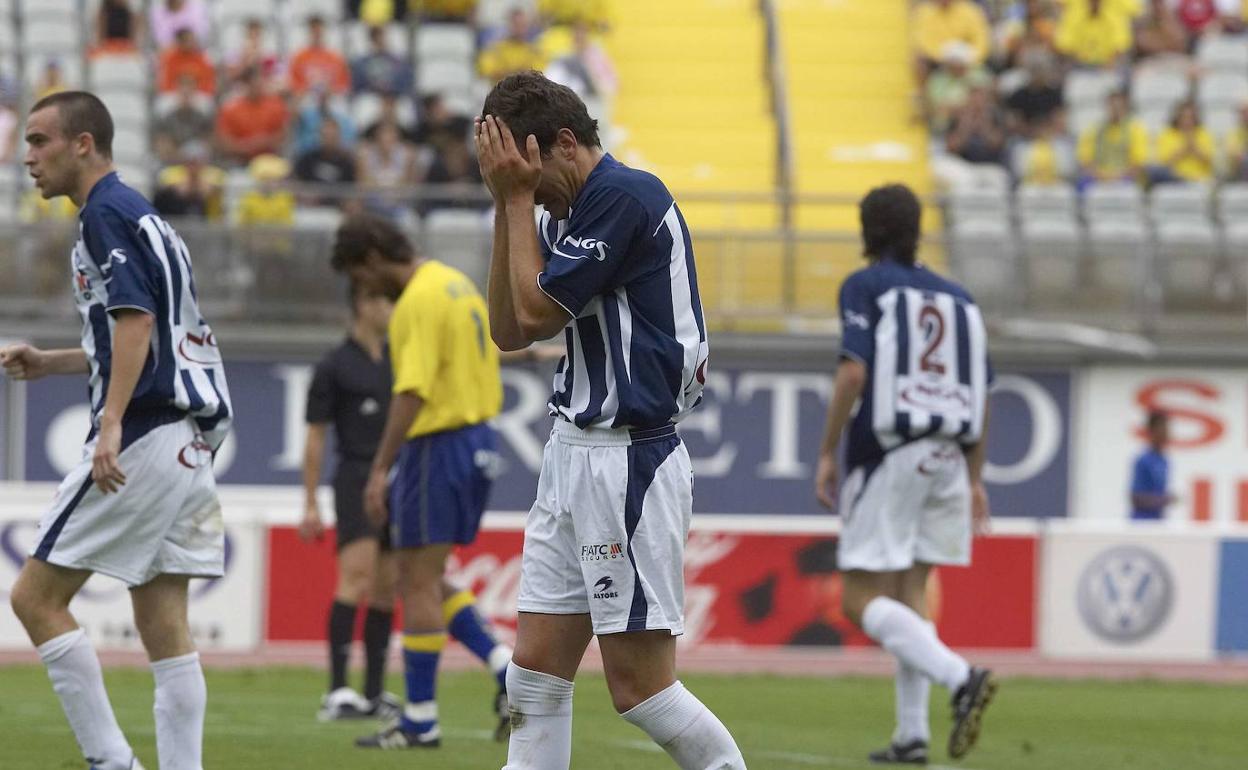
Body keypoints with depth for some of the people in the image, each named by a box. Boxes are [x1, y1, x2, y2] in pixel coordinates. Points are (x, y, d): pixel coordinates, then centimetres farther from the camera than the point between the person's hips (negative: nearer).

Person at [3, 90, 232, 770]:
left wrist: (111, 424, -28)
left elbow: (137, 319, -21)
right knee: (163, 624, 7)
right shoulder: (141, 216, 21)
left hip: (141, 436, -10)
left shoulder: (106, 215, -8)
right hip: (187, 443, 10)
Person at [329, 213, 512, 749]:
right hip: (476, 439, 10)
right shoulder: (457, 284, 14)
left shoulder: (420, 300, -16)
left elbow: (412, 392, -23)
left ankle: (419, 722, 1)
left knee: (418, 584, -2)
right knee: (426, 583, 15)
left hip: (437, 446, -10)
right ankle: (507, 668, 4)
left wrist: (380, 469, -23)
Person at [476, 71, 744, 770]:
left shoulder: (627, 196, -15)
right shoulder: (567, 213, 14)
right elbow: (509, 331, 12)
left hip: (628, 462, -10)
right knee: (536, 673, 5)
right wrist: (508, 207, 6)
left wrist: (519, 199, -6)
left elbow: (538, 312, -15)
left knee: (640, 684, -8)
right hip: (575, 453, 10)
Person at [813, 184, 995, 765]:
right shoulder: (956, 298, 15)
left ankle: (960, 677, -26)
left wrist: (826, 454, -9)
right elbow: (981, 394, 13)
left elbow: (853, 372, -14)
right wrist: (974, 478, 19)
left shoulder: (865, 287, -2)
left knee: (862, 601, -5)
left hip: (886, 456, -6)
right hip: (945, 458, 6)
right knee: (909, 592, 13)